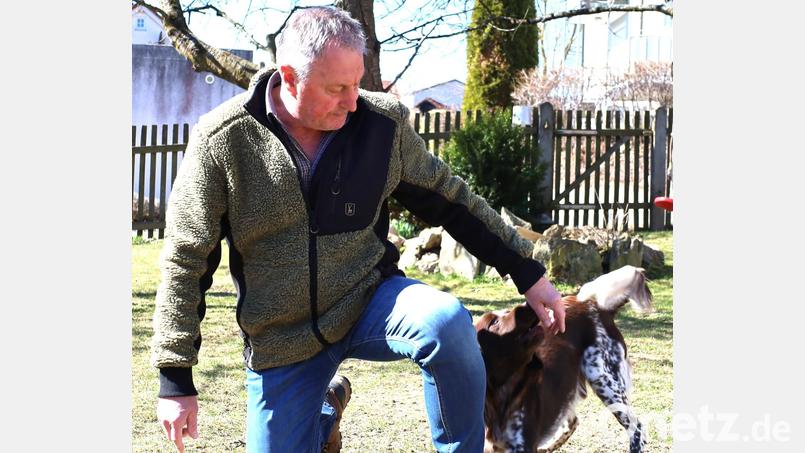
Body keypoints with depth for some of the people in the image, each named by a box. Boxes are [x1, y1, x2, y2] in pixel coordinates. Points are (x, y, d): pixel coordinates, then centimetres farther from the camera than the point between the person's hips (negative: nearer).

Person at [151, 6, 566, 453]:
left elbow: (450, 201, 5)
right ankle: (328, 406, 35)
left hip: (369, 300, 0)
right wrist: (175, 379, -9)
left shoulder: (384, 122, -9)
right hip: (281, 343, 1)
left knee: (447, 321, -32)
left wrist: (527, 273, 7)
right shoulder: (222, 139, -15)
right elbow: (186, 261, -9)